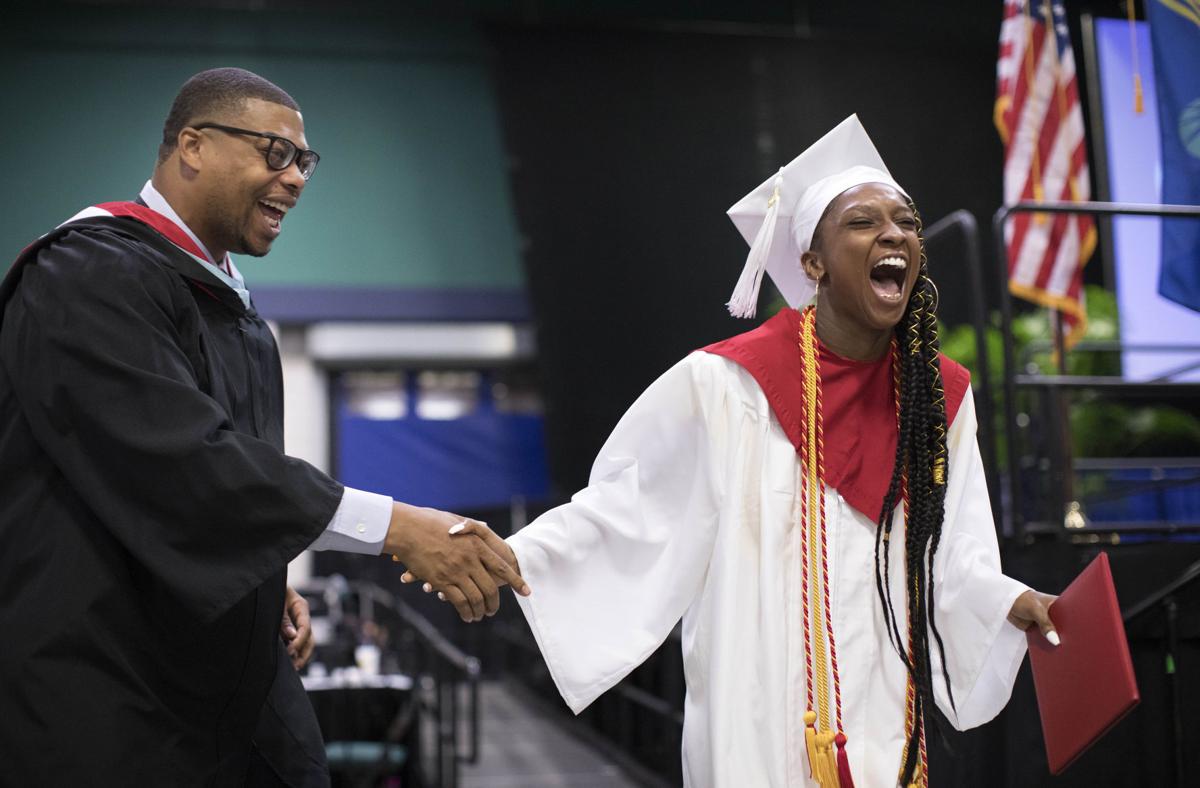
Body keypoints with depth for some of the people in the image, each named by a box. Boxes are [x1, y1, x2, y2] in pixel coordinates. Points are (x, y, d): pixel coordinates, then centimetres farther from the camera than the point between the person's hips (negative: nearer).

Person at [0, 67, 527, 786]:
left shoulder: (226, 295, 13)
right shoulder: (91, 274, -15)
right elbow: (180, 459, -27)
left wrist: (267, 583, 7)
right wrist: (394, 526, -28)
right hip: (102, 694, -8)